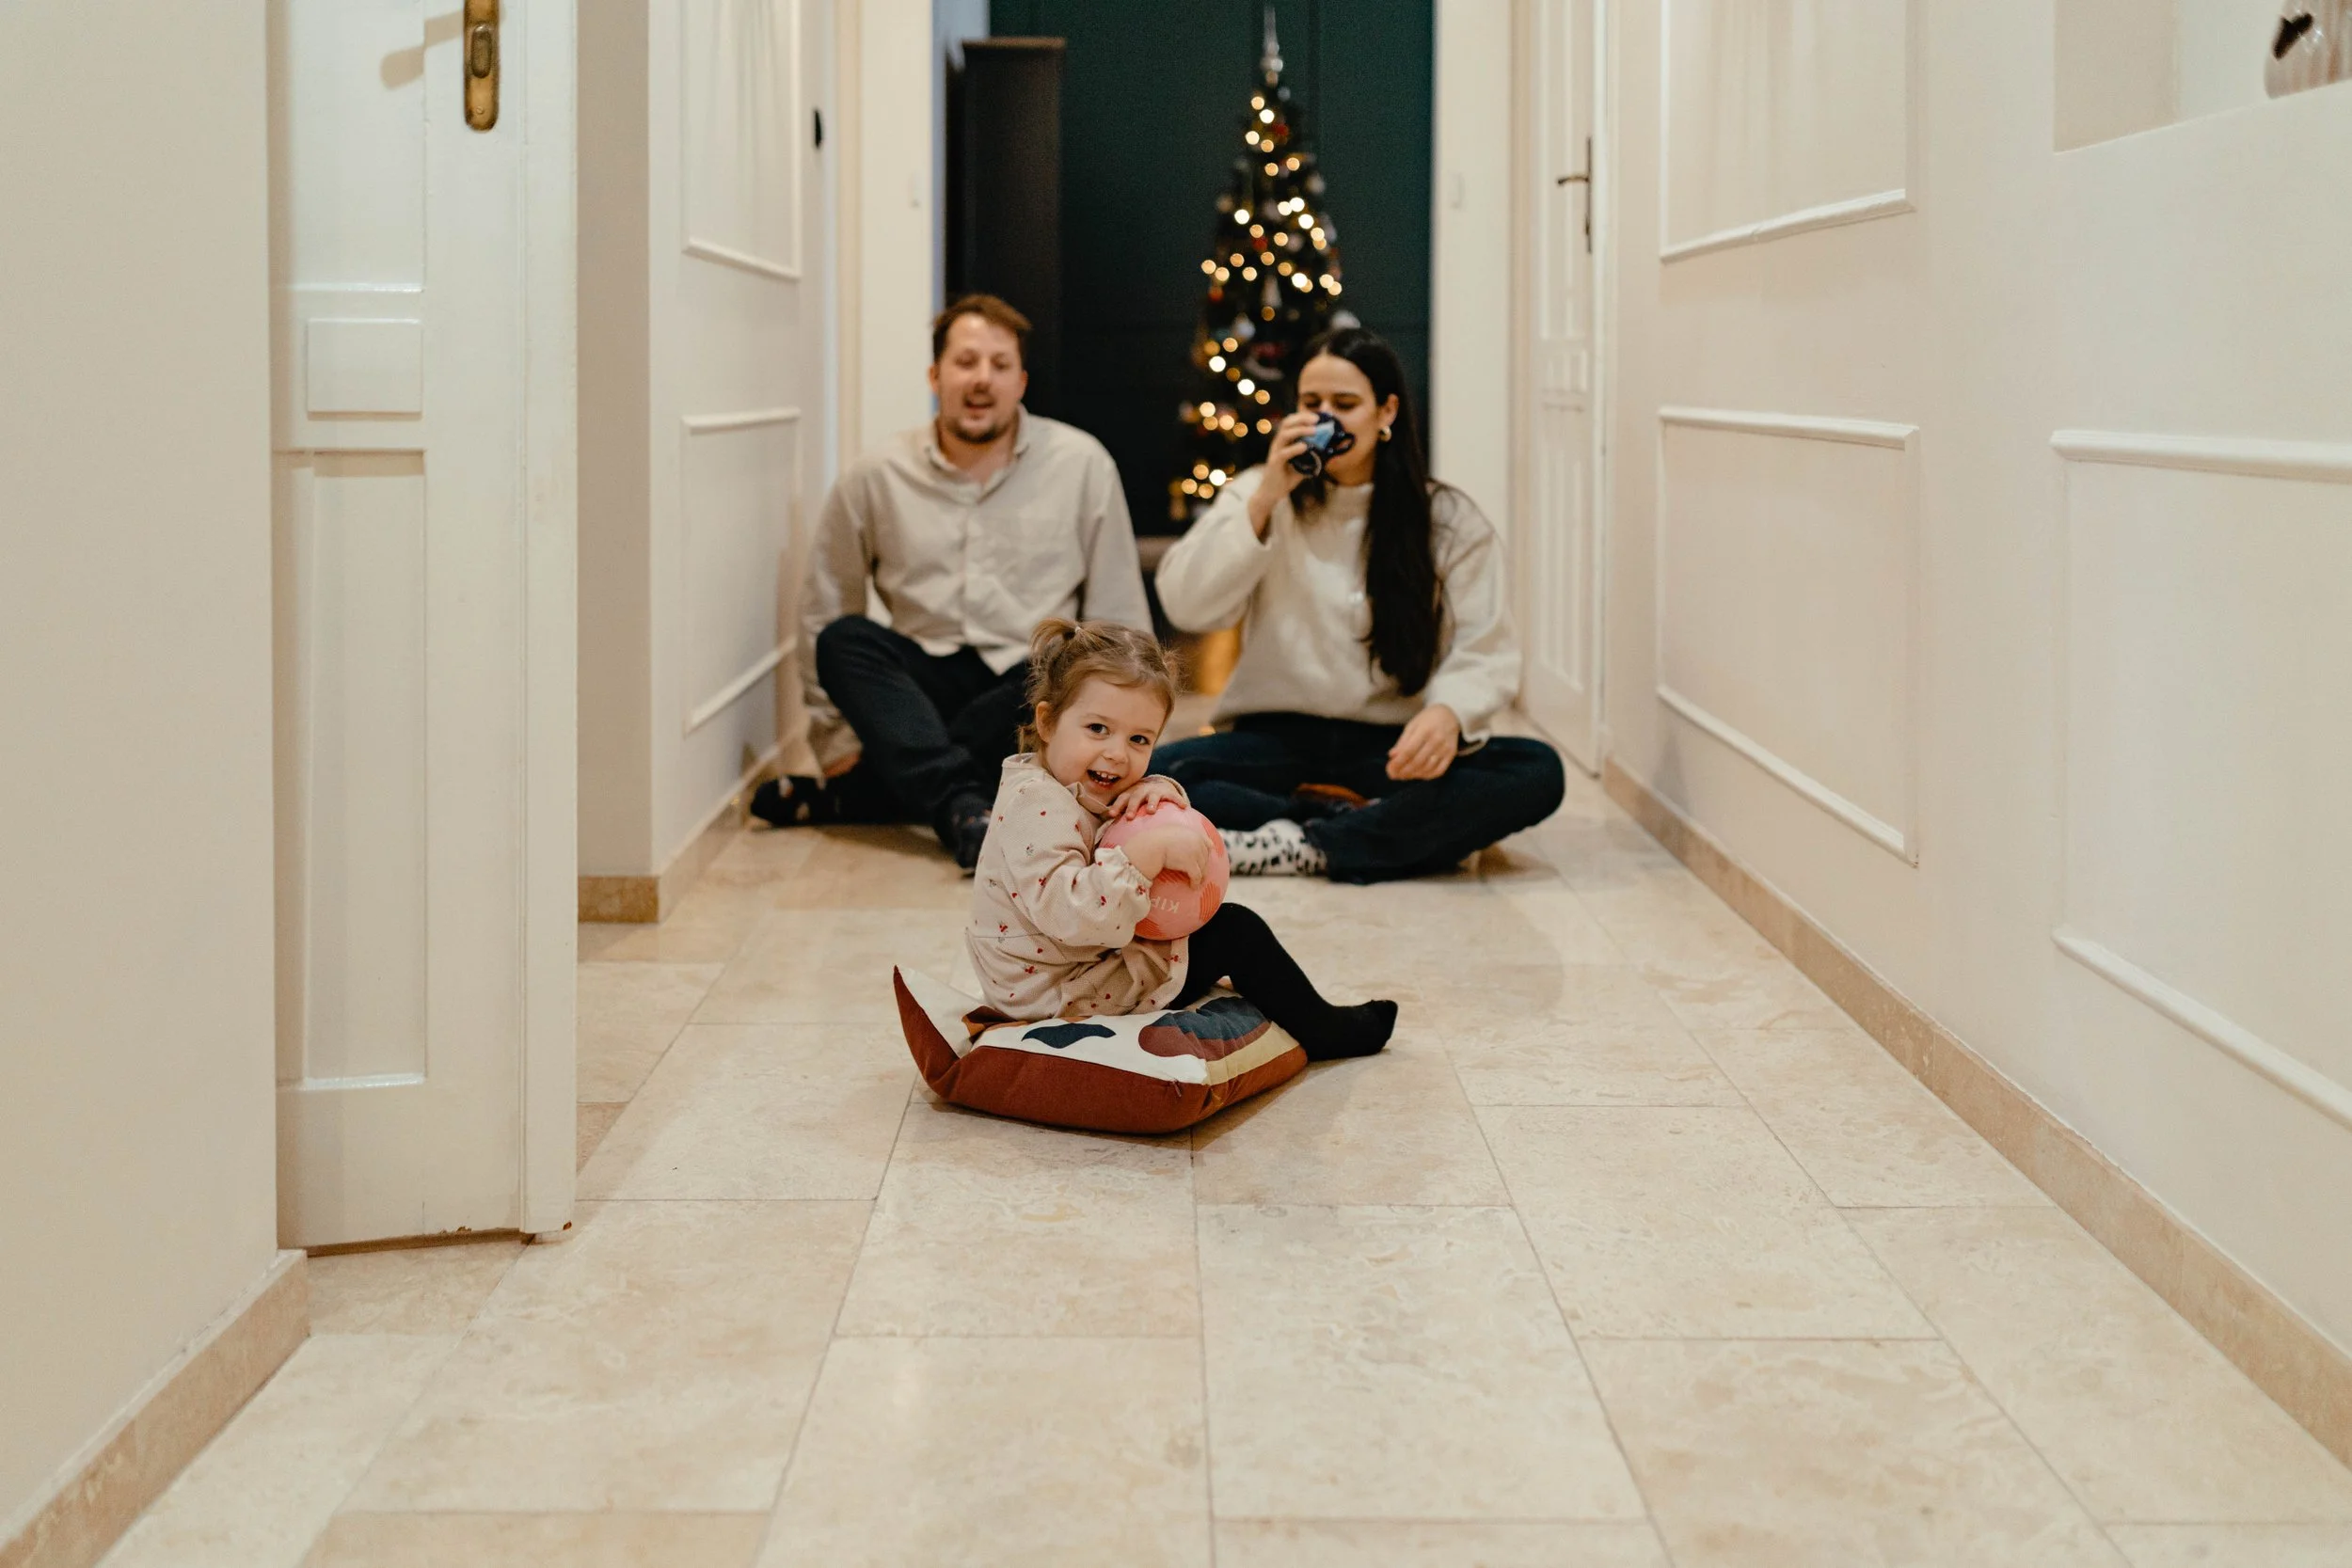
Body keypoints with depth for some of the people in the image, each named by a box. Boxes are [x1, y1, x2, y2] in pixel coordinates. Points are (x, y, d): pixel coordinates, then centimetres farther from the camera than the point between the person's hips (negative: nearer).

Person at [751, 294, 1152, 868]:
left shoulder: (1082, 464, 3)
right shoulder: (874, 479, 4)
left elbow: (1120, 615, 4)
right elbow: (822, 613, 7)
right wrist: (837, 743, 0)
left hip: (1031, 691, -1)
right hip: (923, 686, 1)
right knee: (844, 641, -27)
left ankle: (843, 798, -29)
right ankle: (963, 810, -44)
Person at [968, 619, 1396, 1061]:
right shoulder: (1037, 808, -28)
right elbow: (1072, 914, -40)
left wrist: (1163, 792, -9)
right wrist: (1150, 850, -41)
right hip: (1066, 996, -11)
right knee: (1234, 932, -5)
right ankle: (1326, 1032, 12)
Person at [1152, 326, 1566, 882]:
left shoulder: (1450, 522, 4)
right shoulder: (1259, 494, 9)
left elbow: (1484, 653, -4)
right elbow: (1185, 606, -4)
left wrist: (1450, 712, -27)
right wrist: (1265, 501, -12)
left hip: (1393, 751, 0)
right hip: (1279, 741, 0)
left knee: (1537, 773, -29)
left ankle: (1302, 849, -27)